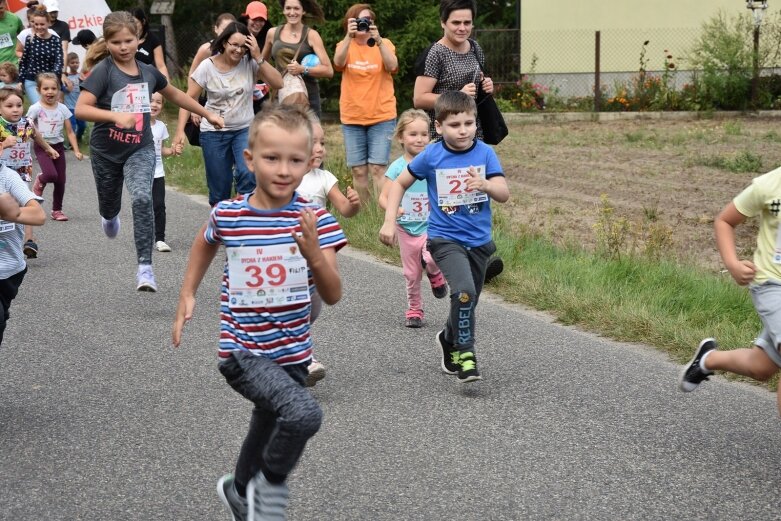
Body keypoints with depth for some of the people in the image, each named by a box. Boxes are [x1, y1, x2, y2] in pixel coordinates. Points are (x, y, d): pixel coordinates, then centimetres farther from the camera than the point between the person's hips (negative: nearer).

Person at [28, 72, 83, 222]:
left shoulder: (62, 109, 1)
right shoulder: (35, 108, -9)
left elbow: (70, 132, 4)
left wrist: (76, 150, -1)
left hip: (58, 146, 4)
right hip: (42, 147, -4)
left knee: (60, 181, 3)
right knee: (51, 174, -24)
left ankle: (57, 210, 20)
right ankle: (40, 181, 13)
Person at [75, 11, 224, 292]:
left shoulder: (148, 72, 0)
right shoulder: (103, 71, -14)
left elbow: (175, 94, 19)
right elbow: (80, 109, -25)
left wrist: (207, 114, 24)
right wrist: (115, 115, -38)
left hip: (140, 149, 1)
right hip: (106, 152, -1)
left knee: (142, 199, -23)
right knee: (109, 206, 19)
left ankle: (145, 267, -22)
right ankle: (110, 216, 60)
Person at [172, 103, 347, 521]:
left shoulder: (315, 220, -9)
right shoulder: (228, 216, -10)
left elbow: (332, 296, -12)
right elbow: (204, 245, 15)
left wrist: (313, 252, -28)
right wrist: (187, 296, 12)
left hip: (292, 354, 4)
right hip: (243, 351, -3)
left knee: (268, 435, 25)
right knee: (303, 414, -29)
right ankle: (270, 487, -3)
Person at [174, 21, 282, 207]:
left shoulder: (250, 64, -7)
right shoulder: (207, 67, -8)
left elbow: (278, 83, -14)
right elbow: (189, 99, -6)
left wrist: (258, 58, -20)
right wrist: (180, 131, -15)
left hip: (244, 129, 0)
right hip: (214, 133, 0)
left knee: (248, 174, -24)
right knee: (219, 187, 6)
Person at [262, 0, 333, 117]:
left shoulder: (311, 35, -1)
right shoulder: (273, 33, 7)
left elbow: (329, 70, -7)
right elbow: (262, 61, 26)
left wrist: (303, 69, -18)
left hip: (308, 97, -2)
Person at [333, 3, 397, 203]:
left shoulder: (384, 44, 2)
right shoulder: (345, 45, 5)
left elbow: (392, 66, -17)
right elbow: (338, 63, -17)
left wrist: (378, 40, -30)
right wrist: (349, 36, -31)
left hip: (381, 117, -2)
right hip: (352, 119, 2)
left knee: (378, 168, -10)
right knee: (358, 171, 3)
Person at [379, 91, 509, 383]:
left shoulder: (484, 153, -6)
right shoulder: (432, 156, -8)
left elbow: (504, 194, -13)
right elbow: (400, 183, 5)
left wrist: (485, 184, -34)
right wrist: (389, 221, -3)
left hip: (479, 241, 3)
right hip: (445, 239, -3)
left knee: (467, 303, 16)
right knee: (464, 291, -26)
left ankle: (449, 340, 45)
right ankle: (465, 354, -14)